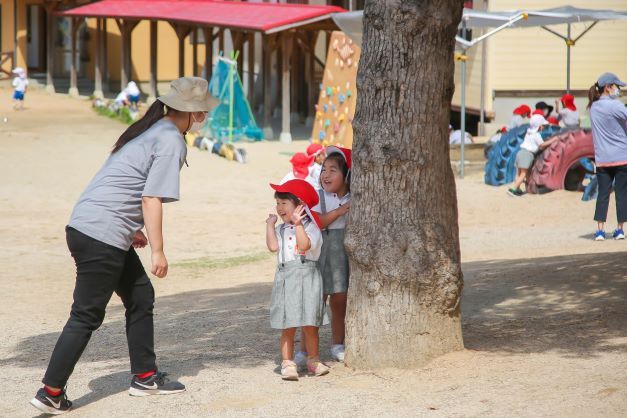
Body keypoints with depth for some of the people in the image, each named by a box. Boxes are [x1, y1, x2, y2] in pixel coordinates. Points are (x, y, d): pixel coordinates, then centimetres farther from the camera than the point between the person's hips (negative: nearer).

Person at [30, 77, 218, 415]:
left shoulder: (150, 130, 16)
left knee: (140, 296, 17)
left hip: (86, 225, 10)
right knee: (87, 316, -4)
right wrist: (157, 251, -12)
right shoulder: (171, 142, -12)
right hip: (101, 236, -10)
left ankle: (145, 377, 25)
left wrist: (133, 229, 28)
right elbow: (151, 199, -17)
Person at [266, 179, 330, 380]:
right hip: (285, 279, 3)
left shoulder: (310, 227, -2)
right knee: (287, 326, 1)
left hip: (307, 277, -3)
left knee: (310, 324, 4)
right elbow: (273, 246, -5)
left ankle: (313, 360, 19)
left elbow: (305, 245, -19)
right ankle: (287, 363, 4)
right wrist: (270, 224, 0)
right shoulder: (281, 229, 12)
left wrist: (297, 224, -20)